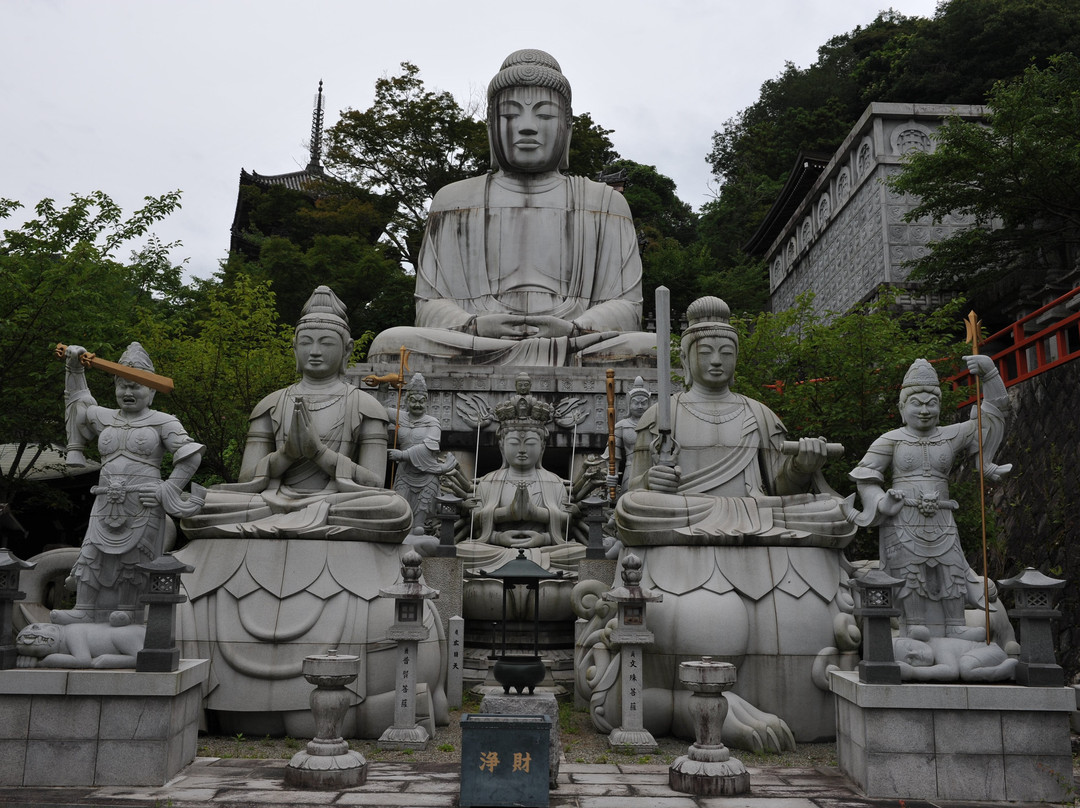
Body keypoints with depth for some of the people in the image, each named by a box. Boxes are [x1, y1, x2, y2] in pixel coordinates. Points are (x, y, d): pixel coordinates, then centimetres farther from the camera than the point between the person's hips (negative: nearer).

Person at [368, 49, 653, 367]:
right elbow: (431, 305, 12)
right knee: (393, 343, -29)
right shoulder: (453, 202, 19)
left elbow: (625, 305, 9)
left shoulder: (604, 204, 18)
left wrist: (572, 329, -13)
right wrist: (476, 326, -12)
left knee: (648, 350, -32)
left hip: (573, 357, 0)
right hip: (476, 358, 1)